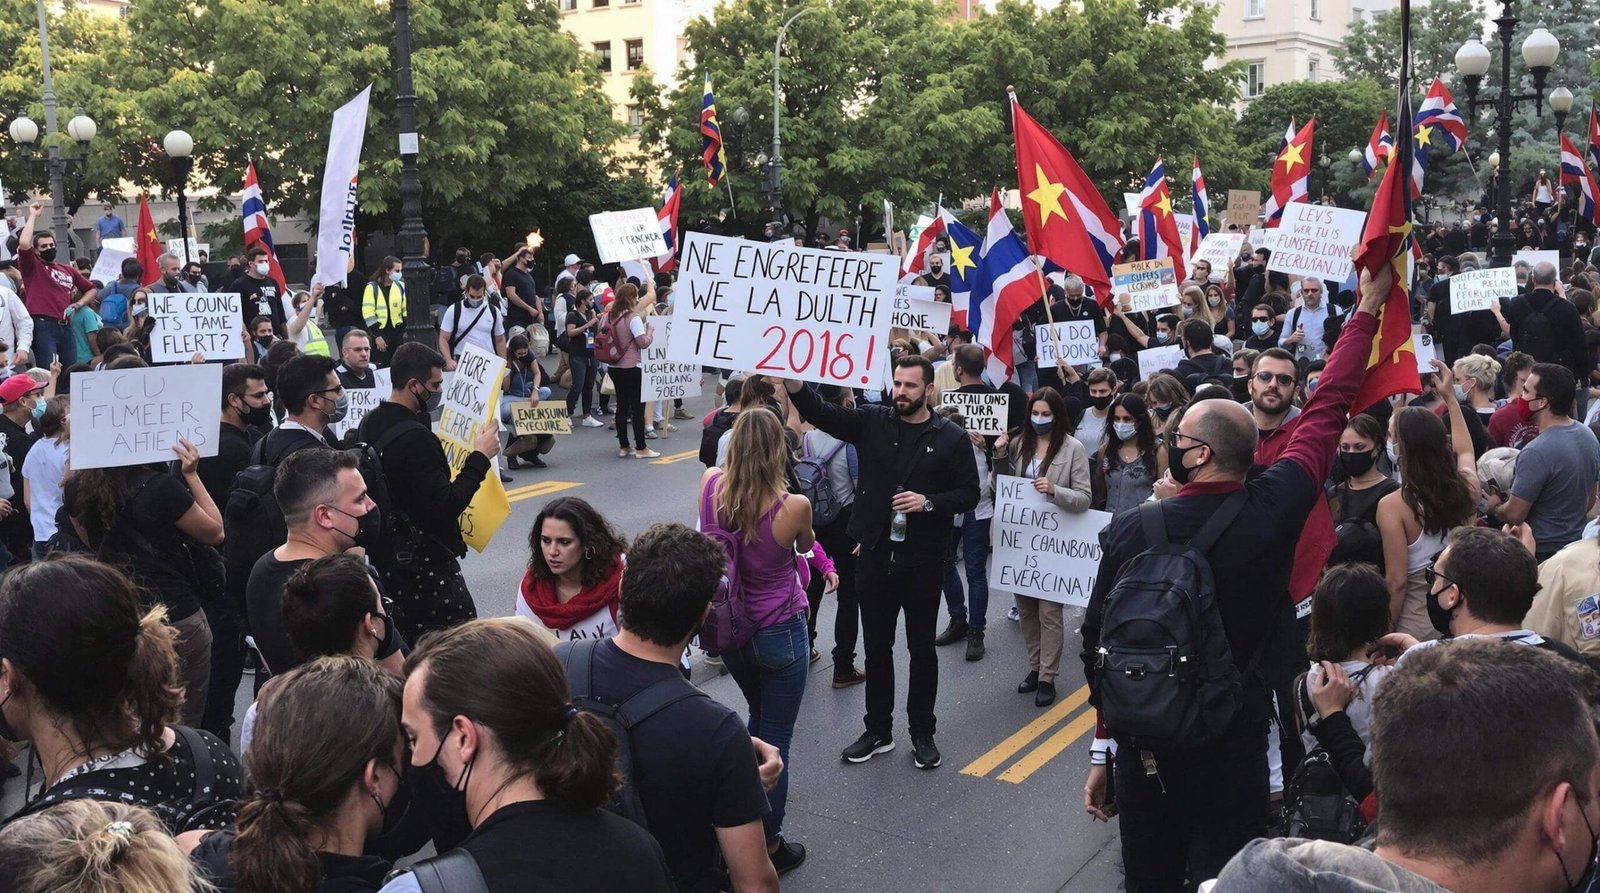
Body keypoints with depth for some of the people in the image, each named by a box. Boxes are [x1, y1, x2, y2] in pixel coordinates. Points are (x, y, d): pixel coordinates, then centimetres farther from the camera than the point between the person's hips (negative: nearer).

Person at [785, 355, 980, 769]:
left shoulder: (951, 439, -3)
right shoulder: (872, 422, 2)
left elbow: (969, 494, -1)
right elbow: (821, 413, -7)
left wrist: (929, 502, -18)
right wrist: (794, 383, -26)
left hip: (922, 560, -2)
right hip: (875, 555, 2)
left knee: (921, 648, 9)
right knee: (876, 646, 12)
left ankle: (923, 734, 23)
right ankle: (878, 731, 26)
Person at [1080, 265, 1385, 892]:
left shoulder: (1130, 531, -12)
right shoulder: (1272, 512, -12)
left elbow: (1097, 640, -4)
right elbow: (1328, 409, 0)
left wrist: (1109, 737, 10)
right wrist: (1367, 307, 12)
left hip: (1143, 743, 1)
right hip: (1234, 744, -1)